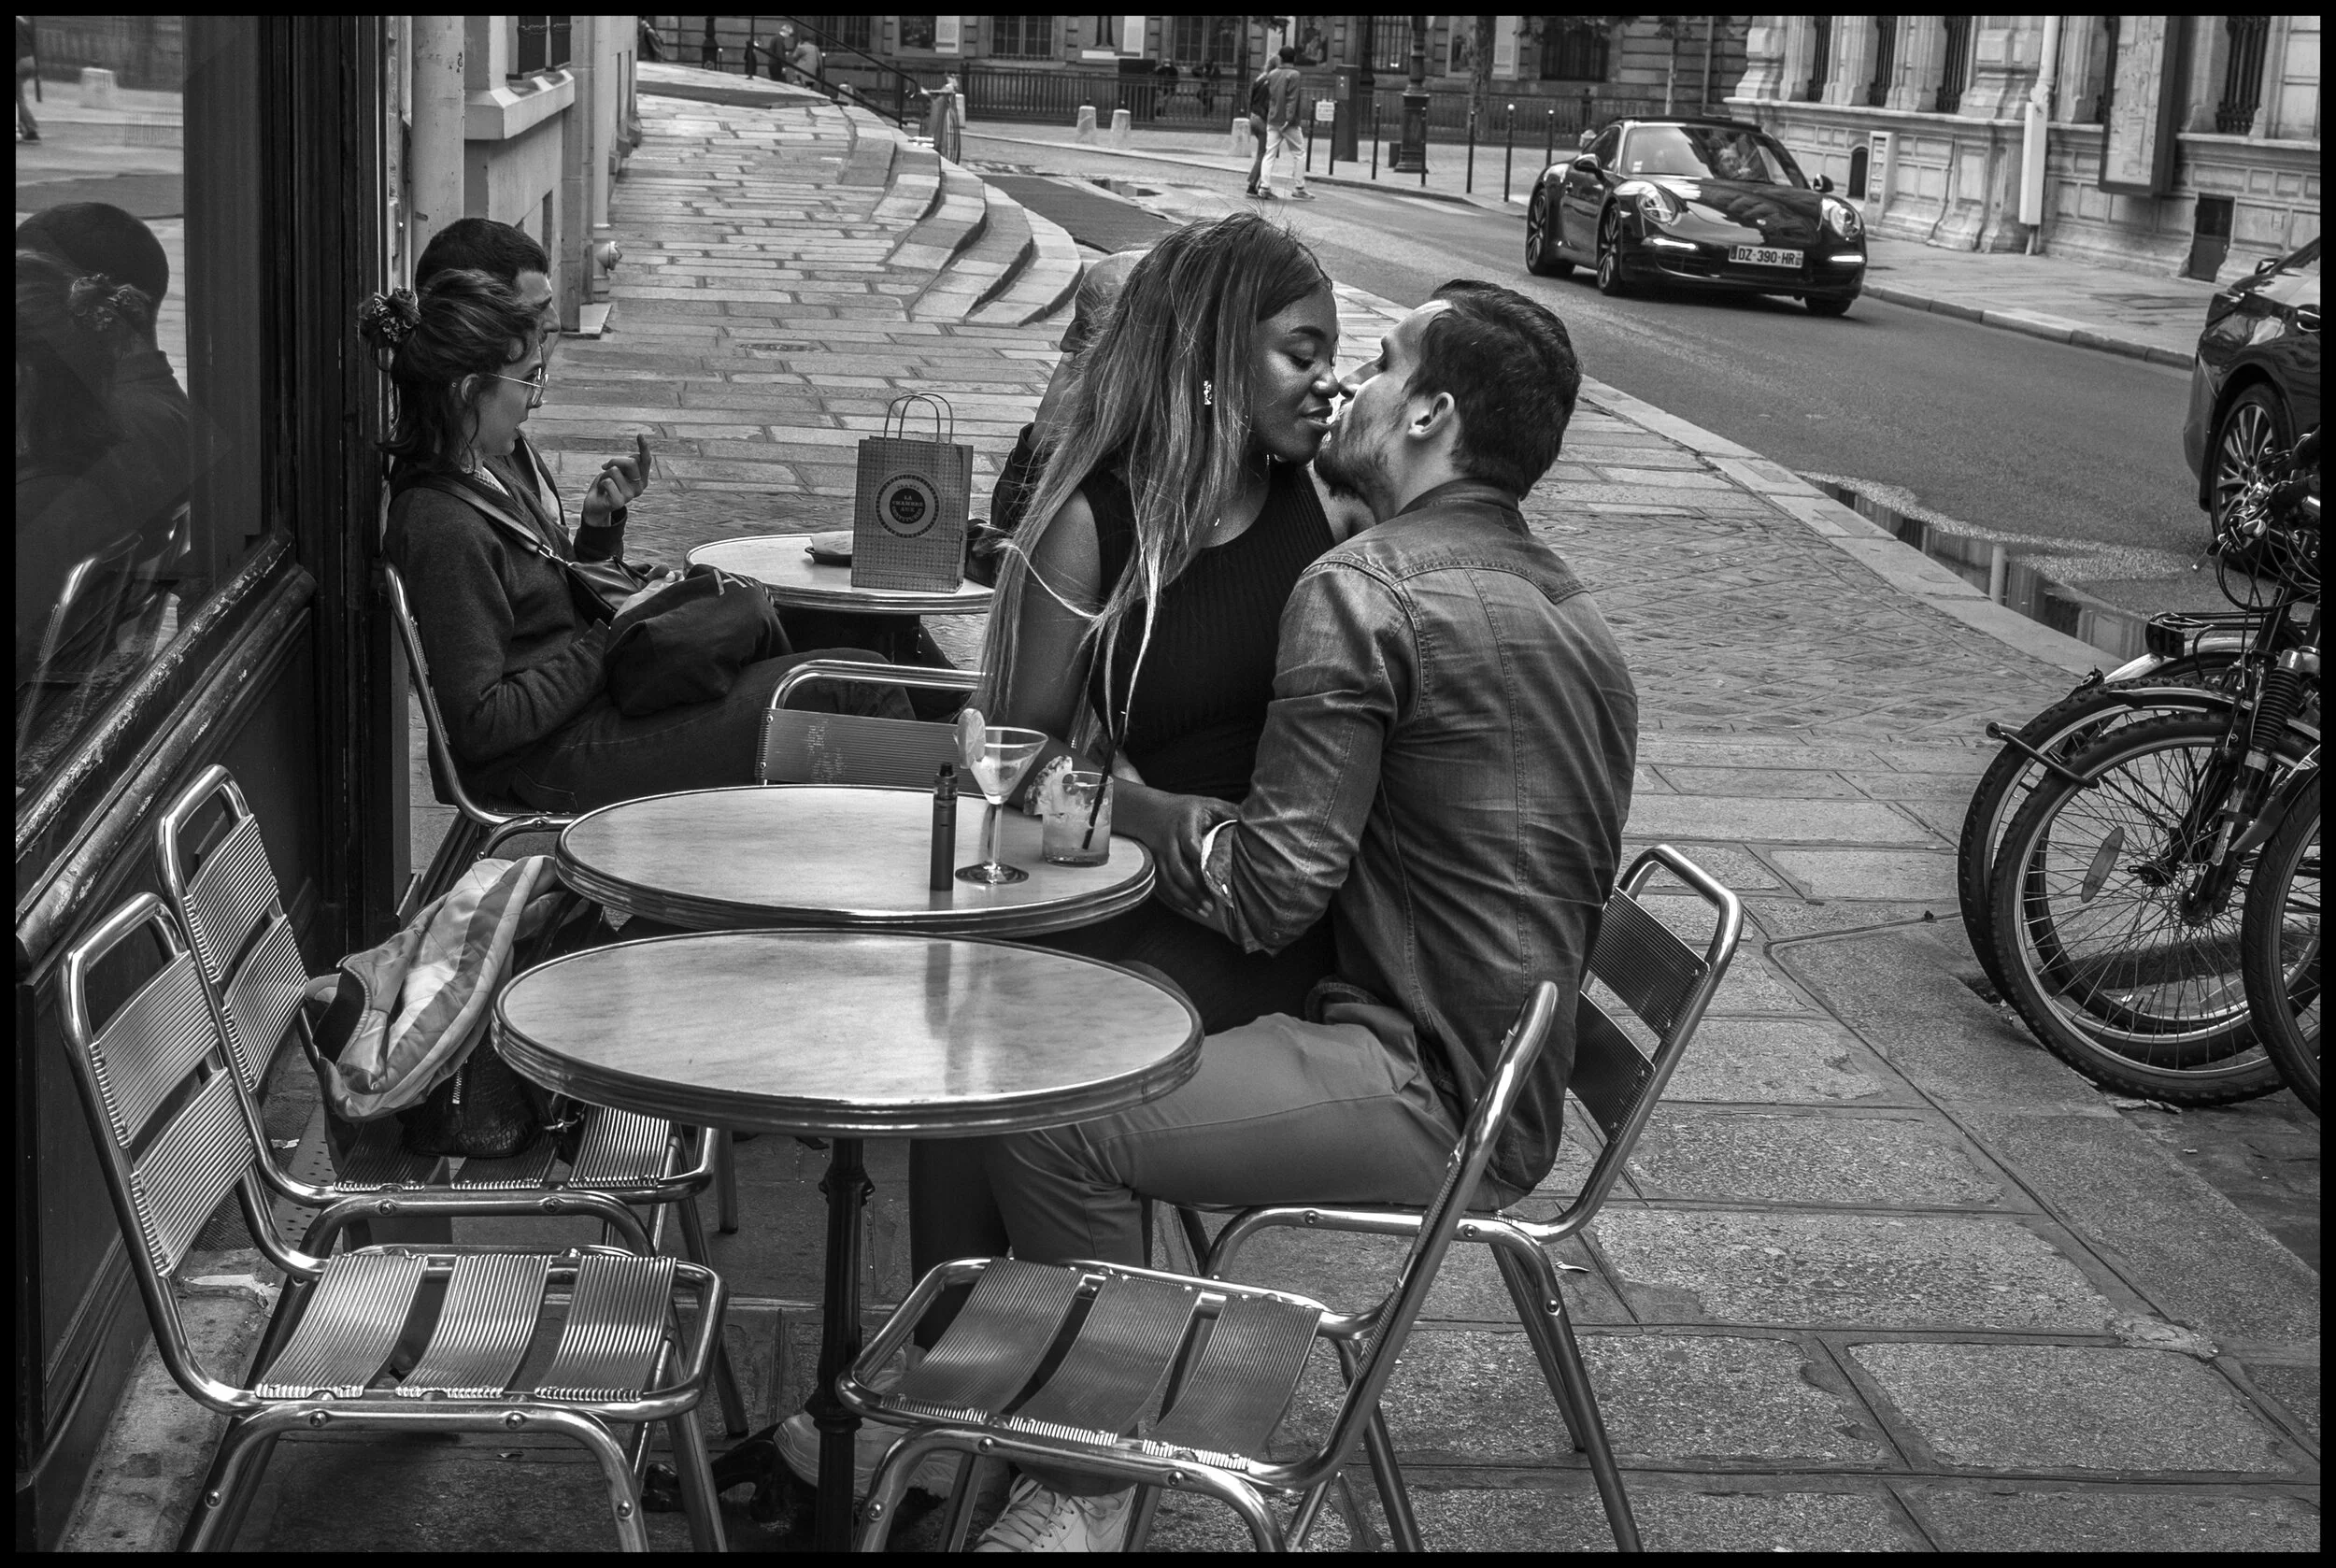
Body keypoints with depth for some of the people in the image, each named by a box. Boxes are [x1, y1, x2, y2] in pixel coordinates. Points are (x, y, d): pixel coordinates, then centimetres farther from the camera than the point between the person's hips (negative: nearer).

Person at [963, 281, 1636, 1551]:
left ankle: (1092, 1489, 2)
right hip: (1515, 1071, 10)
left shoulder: (1366, 589, -15)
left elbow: (1268, 893, -17)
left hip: (1429, 1090, -10)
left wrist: (1127, 803, -1)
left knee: (1046, 1122, -13)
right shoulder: (1564, 606, 14)